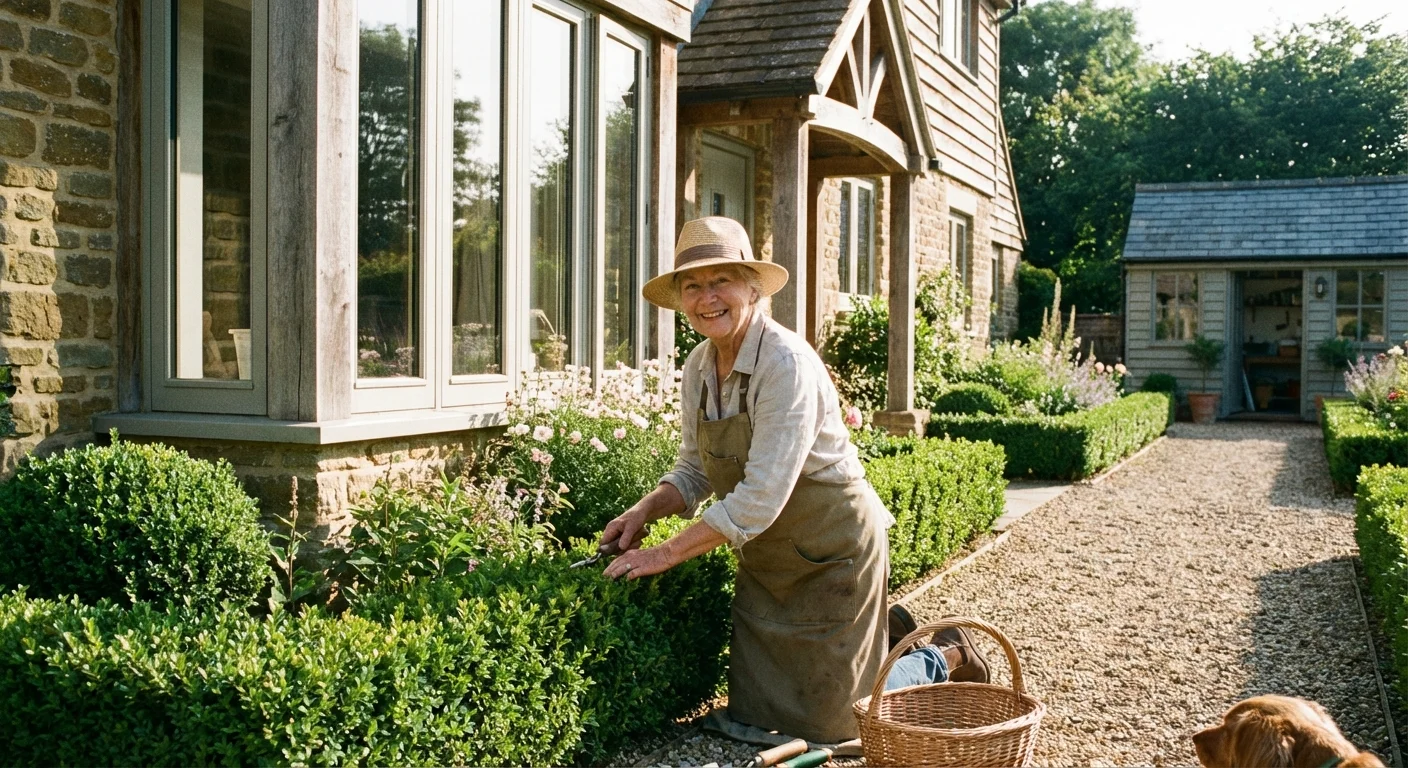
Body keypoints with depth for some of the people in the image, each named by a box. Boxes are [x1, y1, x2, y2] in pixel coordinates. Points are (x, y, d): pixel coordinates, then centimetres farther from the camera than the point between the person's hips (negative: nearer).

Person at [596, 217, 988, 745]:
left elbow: (760, 498, -30)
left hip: (832, 553, -7)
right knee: (753, 712, 16)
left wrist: (666, 554, -26)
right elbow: (695, 470, 7)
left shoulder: (787, 363, -26)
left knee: (827, 721, 3)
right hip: (767, 560, 8)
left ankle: (939, 660, 27)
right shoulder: (699, 366, -2)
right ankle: (877, 633, 36)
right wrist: (645, 511, -11)